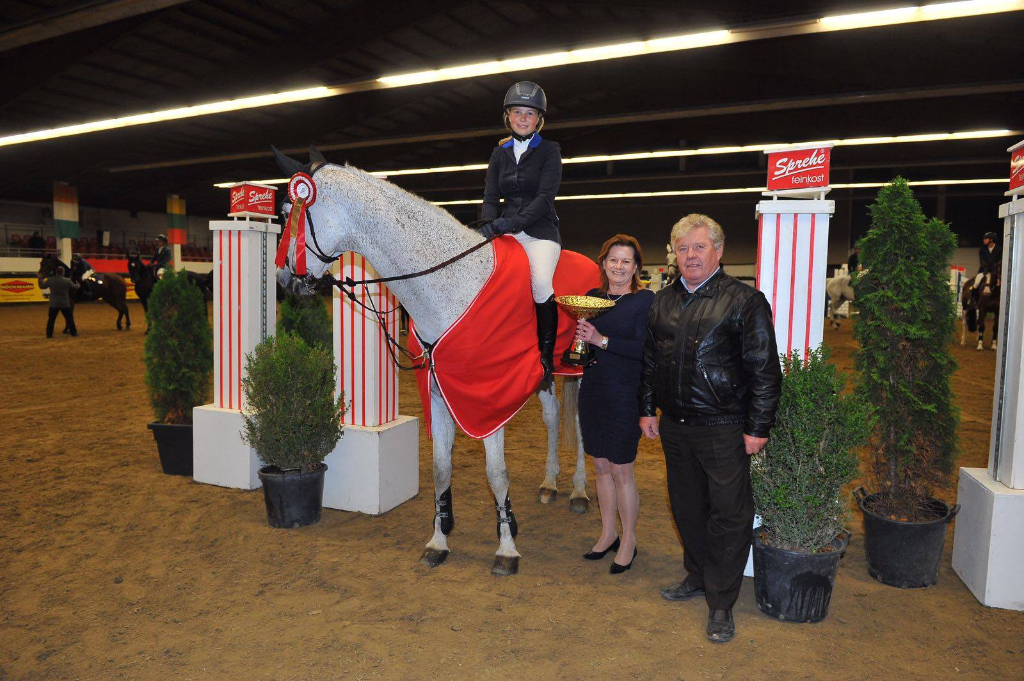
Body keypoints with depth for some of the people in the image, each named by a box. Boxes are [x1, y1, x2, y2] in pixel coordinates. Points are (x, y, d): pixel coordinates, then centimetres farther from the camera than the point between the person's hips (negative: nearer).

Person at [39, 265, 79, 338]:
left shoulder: (50, 280, -7)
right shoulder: (67, 281, -8)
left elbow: (42, 286, 7)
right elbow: (75, 287, 7)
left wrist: (40, 278, 24)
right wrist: (77, 283, 30)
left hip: (53, 304, 1)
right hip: (65, 304, -1)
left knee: (51, 319, 10)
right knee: (69, 318, 9)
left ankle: (49, 334, 9)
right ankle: (74, 332, 14)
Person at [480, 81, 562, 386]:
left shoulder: (550, 150, 3)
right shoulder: (499, 153, 16)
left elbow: (545, 198, -10)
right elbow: (491, 197, 10)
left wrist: (512, 222, -22)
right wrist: (489, 224, -12)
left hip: (539, 231, -5)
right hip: (506, 231, 5)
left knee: (540, 283, -31)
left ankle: (546, 356, -17)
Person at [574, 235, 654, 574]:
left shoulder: (645, 300, -8)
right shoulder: (592, 296, 8)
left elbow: (645, 349, -18)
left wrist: (602, 340, -25)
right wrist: (578, 337, -6)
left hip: (624, 395, -5)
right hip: (591, 390, 6)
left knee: (621, 471, 3)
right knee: (601, 467, 15)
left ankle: (628, 541, 22)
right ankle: (608, 533, 32)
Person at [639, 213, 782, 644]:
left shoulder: (744, 300, -8)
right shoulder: (663, 301, 8)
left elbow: (765, 370, -8)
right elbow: (650, 360, 17)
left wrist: (758, 427, -10)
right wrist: (647, 410, 13)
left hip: (723, 429, -5)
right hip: (674, 426, 6)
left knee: (728, 515, 3)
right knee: (687, 508, 18)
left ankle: (721, 602, 19)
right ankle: (697, 577, 38)